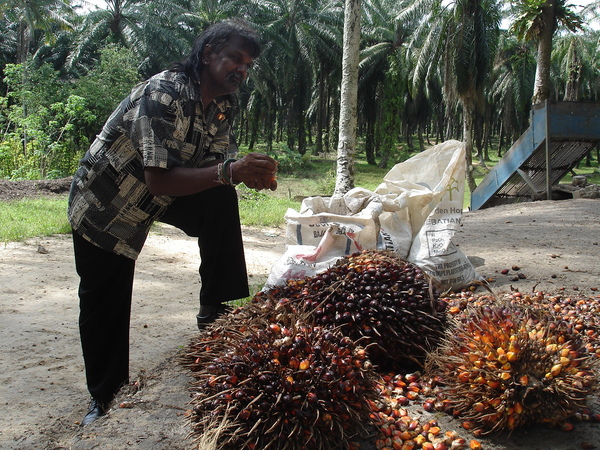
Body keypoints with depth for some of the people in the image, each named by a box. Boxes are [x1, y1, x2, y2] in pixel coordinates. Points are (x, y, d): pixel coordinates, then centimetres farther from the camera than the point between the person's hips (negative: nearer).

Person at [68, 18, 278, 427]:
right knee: (105, 305, 3)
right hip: (104, 201, -6)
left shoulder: (224, 105, -6)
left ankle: (216, 309, -5)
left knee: (221, 204, -18)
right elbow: (160, 180, -37)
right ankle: (104, 396, 23)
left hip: (156, 198, 6)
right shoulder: (164, 94, -31)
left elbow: (217, 163, -5)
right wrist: (228, 171, -45)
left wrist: (253, 173, -26)